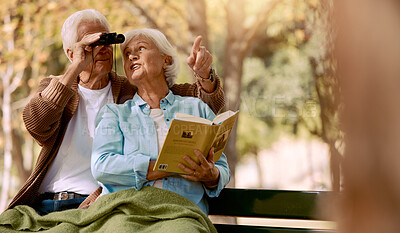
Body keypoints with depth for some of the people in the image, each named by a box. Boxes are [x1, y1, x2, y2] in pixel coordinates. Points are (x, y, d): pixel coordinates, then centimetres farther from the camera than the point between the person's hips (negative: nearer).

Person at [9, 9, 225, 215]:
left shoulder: (135, 91, 11)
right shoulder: (54, 87, 14)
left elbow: (208, 103, 10)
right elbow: (35, 124, -10)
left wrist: (204, 74, -13)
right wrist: (76, 68, -14)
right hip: (43, 204, 2)